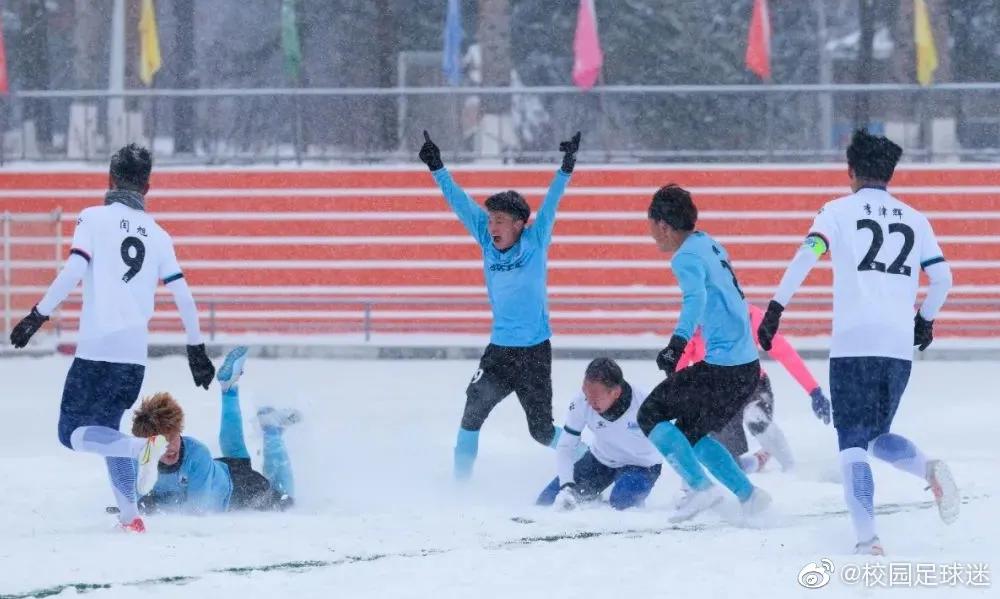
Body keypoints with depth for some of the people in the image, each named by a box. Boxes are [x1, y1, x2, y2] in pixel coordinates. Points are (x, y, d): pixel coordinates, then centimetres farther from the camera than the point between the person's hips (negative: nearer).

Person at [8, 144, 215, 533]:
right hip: (136, 354, 5)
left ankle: (142, 446, -29)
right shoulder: (157, 235, 14)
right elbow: (183, 296, 12)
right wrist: (197, 350, 21)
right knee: (106, 428, 19)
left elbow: (73, 271, -12)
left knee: (73, 432, -3)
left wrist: (38, 316, -8)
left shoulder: (95, 219, 1)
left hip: (97, 347, -5)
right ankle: (130, 515, 10)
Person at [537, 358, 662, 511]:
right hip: (600, 458, 4)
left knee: (620, 504, -32)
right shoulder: (581, 402, -26)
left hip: (642, 466, -4)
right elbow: (566, 446, -14)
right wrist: (566, 487, -27)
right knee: (546, 500, 0)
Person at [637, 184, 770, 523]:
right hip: (749, 368, 9)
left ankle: (700, 487, -6)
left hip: (722, 368, -9)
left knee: (651, 415, 2)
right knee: (689, 433, 21)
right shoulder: (710, 246, 14)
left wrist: (678, 341, -46)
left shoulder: (687, 257, -13)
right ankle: (748, 495, 15)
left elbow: (696, 297, -33)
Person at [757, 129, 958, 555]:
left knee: (853, 442, -1)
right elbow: (942, 277, 12)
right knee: (877, 435, 20)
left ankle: (867, 536, -17)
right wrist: (925, 320, 29)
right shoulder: (914, 219, 16)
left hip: (852, 344, -4)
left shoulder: (839, 211, 5)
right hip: (900, 347, 4)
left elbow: (807, 255, -10)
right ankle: (930, 470, -10)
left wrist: (776, 307, -8)